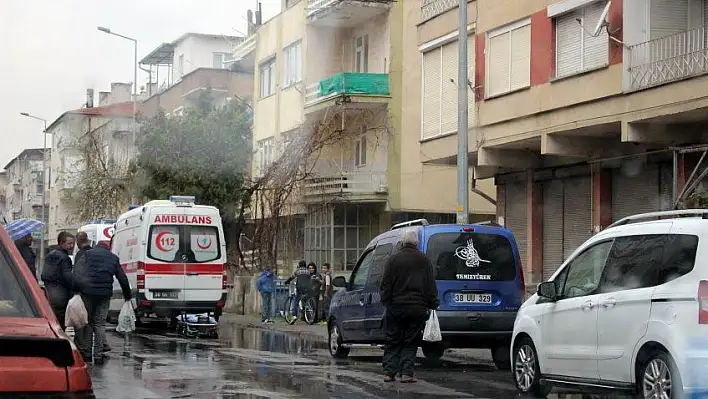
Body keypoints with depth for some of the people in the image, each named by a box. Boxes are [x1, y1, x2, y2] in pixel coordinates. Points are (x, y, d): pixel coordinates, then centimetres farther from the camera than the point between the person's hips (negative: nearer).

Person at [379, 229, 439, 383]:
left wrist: (386, 302, 9)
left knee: (392, 342, 8)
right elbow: (430, 285, 2)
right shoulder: (423, 260, 1)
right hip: (417, 307, 0)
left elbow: (385, 285, 1)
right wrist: (433, 304, 7)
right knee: (410, 343, 4)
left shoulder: (393, 259, 1)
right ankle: (406, 373, -2)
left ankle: (389, 372, 4)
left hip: (395, 307, 0)